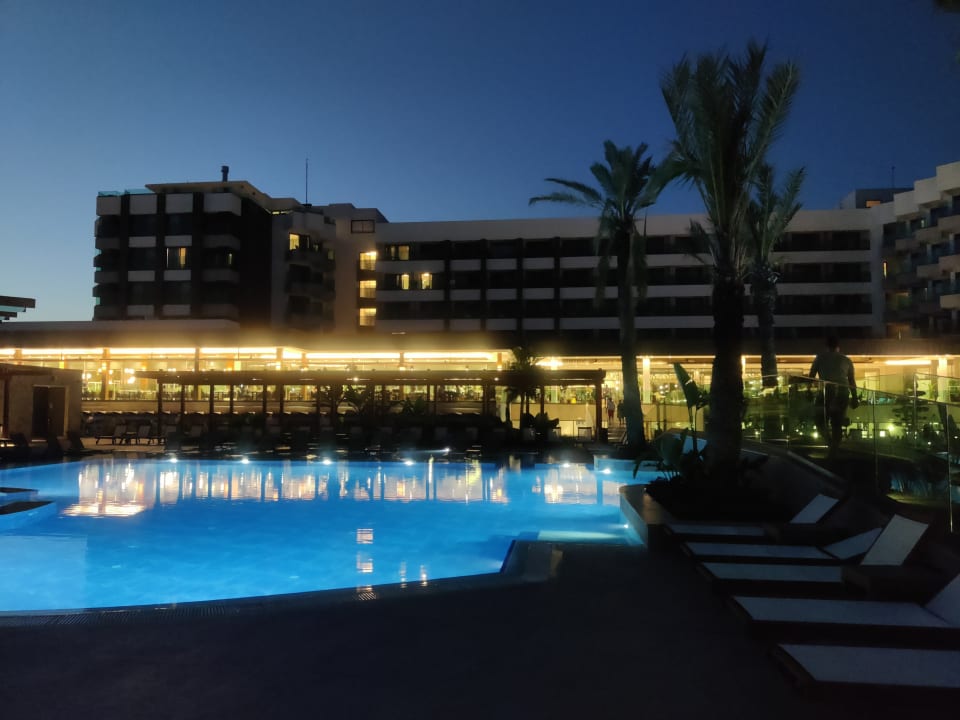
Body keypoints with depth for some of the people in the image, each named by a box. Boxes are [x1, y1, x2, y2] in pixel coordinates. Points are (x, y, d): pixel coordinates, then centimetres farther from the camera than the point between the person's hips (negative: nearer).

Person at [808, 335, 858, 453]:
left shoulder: (820, 357, 12)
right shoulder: (846, 360, 18)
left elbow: (811, 376, 6)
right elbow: (852, 381, 17)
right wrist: (854, 398, 20)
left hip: (827, 392, -3)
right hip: (843, 393, 3)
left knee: (820, 420, 6)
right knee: (837, 423, 8)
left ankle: (830, 442, -14)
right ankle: (834, 448, 5)